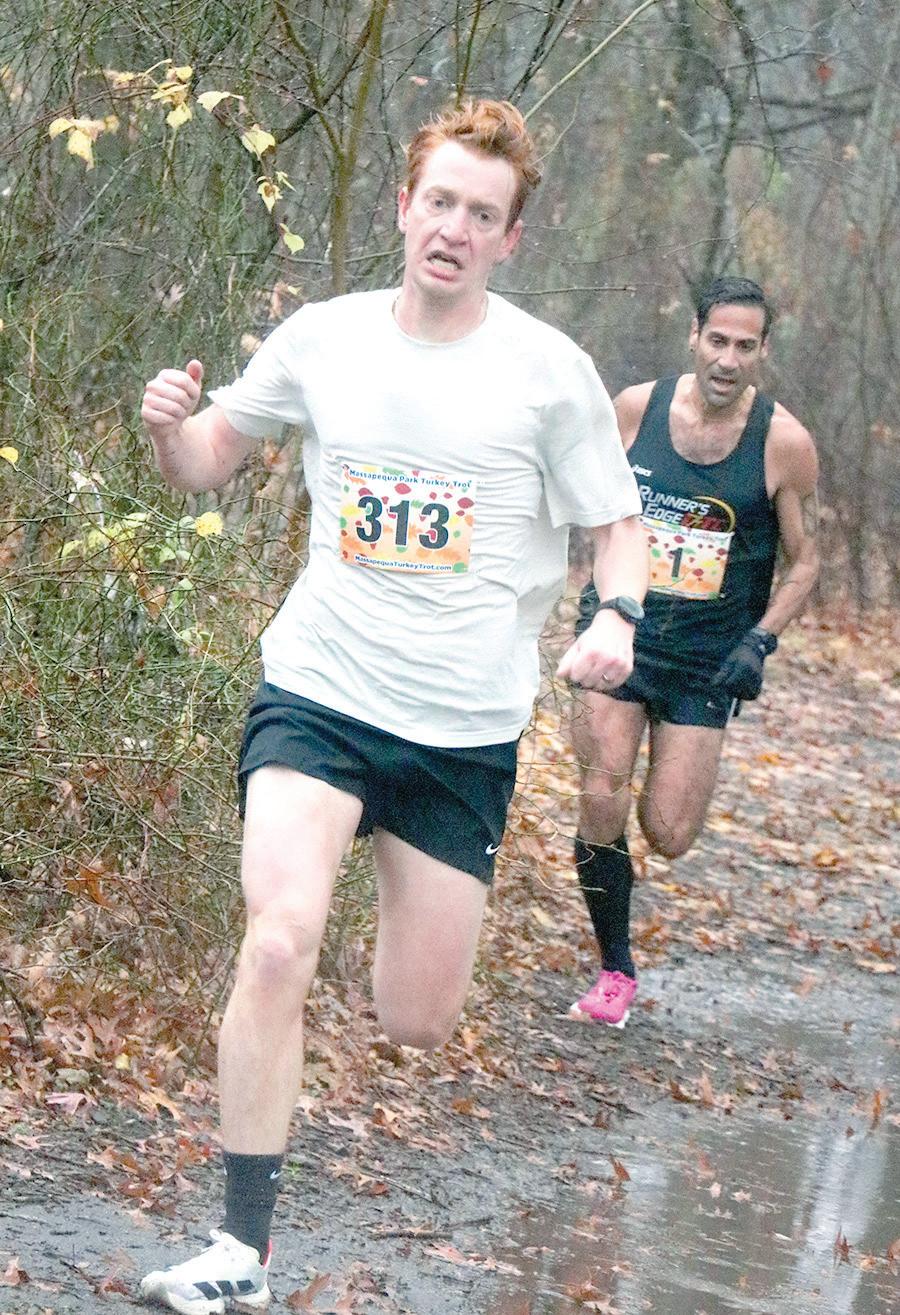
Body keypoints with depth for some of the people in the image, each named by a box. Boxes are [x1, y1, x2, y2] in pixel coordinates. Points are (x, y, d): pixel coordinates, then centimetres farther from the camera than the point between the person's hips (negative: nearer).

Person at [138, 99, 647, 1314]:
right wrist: (169, 425, -10)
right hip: (317, 694, 0)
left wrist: (616, 618, -19)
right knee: (279, 943, -25)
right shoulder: (322, 338, 1)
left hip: (468, 730, 0)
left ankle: (415, 894, 44)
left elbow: (618, 524, 3)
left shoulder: (548, 370, -5)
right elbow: (207, 463, 14)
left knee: (418, 1026, 6)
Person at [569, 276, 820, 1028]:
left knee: (669, 837, -3)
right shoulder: (635, 408, -5)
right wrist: (599, 593, 4)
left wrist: (761, 640, -12)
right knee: (602, 808, -10)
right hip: (622, 634, 1)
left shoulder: (784, 443, -9)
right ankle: (616, 971, 9)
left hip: (708, 659, -1)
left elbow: (804, 563, 0)